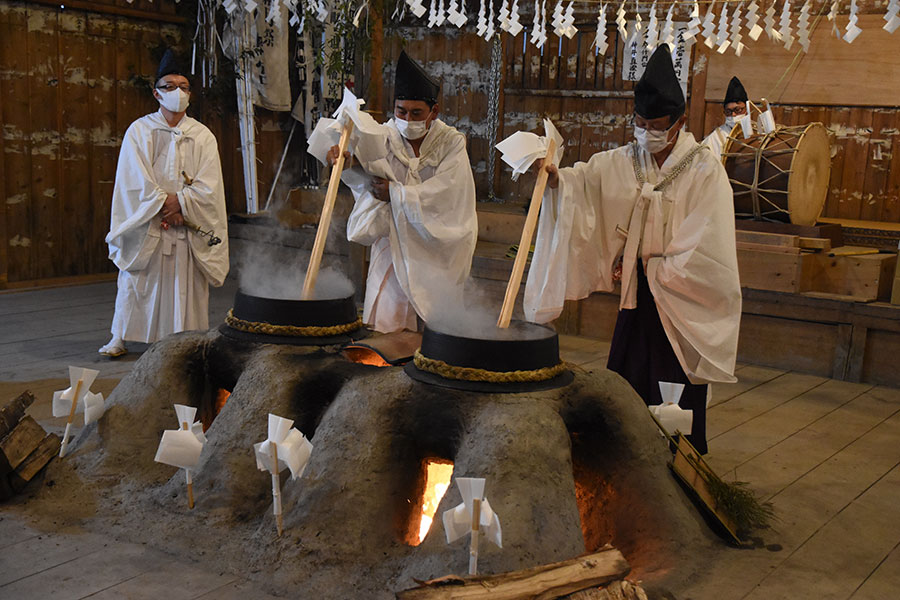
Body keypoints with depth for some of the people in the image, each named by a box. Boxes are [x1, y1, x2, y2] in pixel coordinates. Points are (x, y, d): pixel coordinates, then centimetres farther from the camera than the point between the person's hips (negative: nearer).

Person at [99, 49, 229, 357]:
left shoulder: (202, 136, 5)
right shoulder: (139, 131, 3)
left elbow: (209, 187, -4)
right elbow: (137, 182, -6)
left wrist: (177, 203, -15)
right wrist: (165, 206, -13)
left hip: (188, 226, 1)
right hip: (145, 225, -1)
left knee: (185, 284, 1)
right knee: (137, 282, 3)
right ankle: (120, 337, 16)